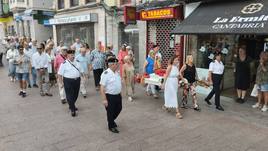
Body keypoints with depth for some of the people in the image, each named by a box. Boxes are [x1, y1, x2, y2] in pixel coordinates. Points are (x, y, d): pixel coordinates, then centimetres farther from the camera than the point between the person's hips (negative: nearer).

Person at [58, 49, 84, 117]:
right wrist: (61, 82, -9)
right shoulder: (64, 64, -7)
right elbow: (60, 74, -6)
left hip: (77, 80, 5)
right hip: (68, 81, -5)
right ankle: (72, 109, 6)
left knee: (75, 95, 14)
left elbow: (81, 71, 17)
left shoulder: (77, 62, 9)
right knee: (70, 96, -2)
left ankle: (72, 106, 37)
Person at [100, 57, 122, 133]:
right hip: (110, 96, -8)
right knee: (110, 112, 8)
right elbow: (102, 88, -22)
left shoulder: (116, 72, 4)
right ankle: (111, 126, 29)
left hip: (118, 95, 8)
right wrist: (104, 99, -24)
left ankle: (112, 120, 46)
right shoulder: (106, 74, -21)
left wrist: (120, 93, 18)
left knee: (118, 109, 21)